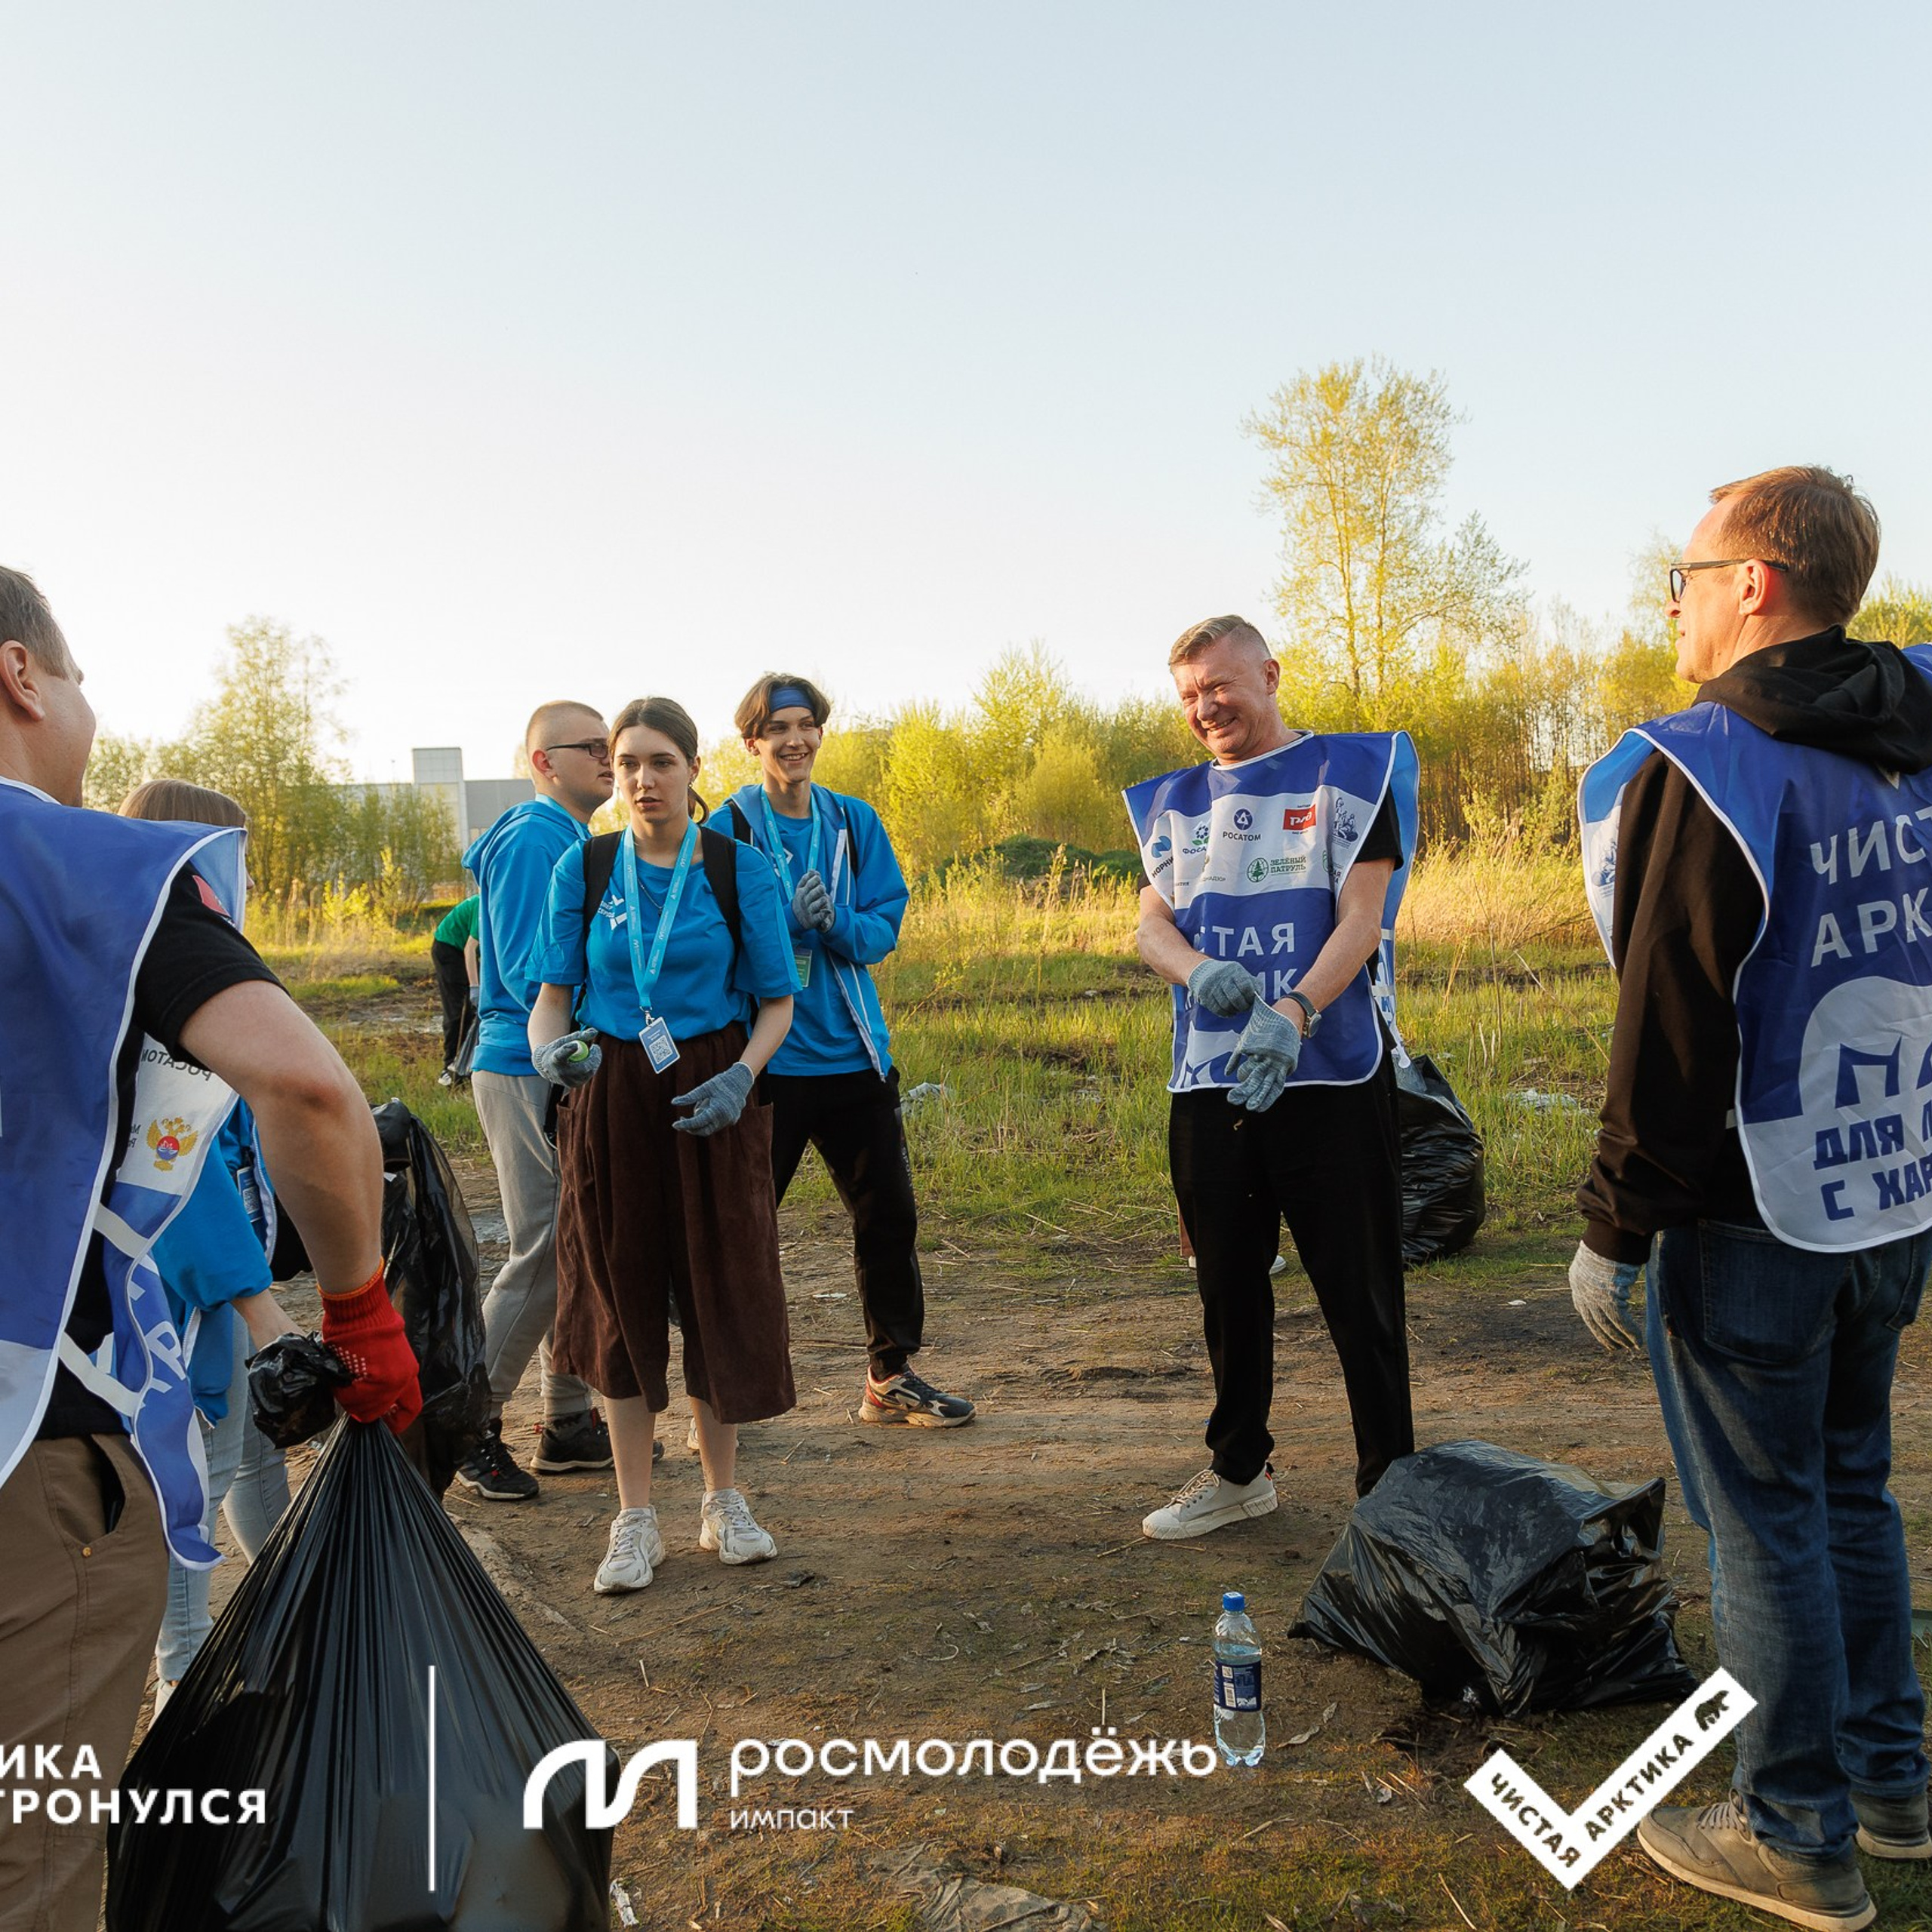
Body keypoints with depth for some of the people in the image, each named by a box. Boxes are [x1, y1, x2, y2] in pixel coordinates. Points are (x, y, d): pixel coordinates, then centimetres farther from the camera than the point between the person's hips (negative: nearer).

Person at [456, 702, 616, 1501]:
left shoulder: (574, 842, 17)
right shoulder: (534, 840, -13)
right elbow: (527, 972, -20)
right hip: (527, 1071, -10)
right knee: (541, 1256, -4)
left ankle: (569, 1424, 23)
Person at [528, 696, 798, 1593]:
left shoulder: (737, 868, -2)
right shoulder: (582, 868, 1)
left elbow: (776, 1004, 1)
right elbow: (552, 994, 2)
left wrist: (741, 1076, -17)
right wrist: (549, 1049, -20)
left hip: (712, 1097, -1)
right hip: (608, 1098, 1)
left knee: (719, 1291, 5)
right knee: (623, 1295, 6)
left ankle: (723, 1500, 25)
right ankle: (635, 1519, 20)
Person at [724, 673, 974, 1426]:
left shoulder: (855, 822, 6)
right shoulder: (731, 828, -5)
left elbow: (885, 927, 1)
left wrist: (836, 921, -18)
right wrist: (788, 920, -24)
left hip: (852, 1051, 4)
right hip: (765, 1058, -4)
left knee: (889, 1213, 11)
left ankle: (891, 1376, 26)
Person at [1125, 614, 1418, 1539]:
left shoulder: (1347, 772, 0)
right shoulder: (1175, 799, 15)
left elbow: (1361, 915, -8)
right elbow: (1152, 922, 10)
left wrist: (1293, 1012, -24)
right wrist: (1199, 970, -14)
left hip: (1329, 1072, -5)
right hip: (1208, 1080, 5)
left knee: (1358, 1289, 0)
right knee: (1227, 1284, 14)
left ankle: (1389, 1483, 14)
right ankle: (1238, 1469, 30)